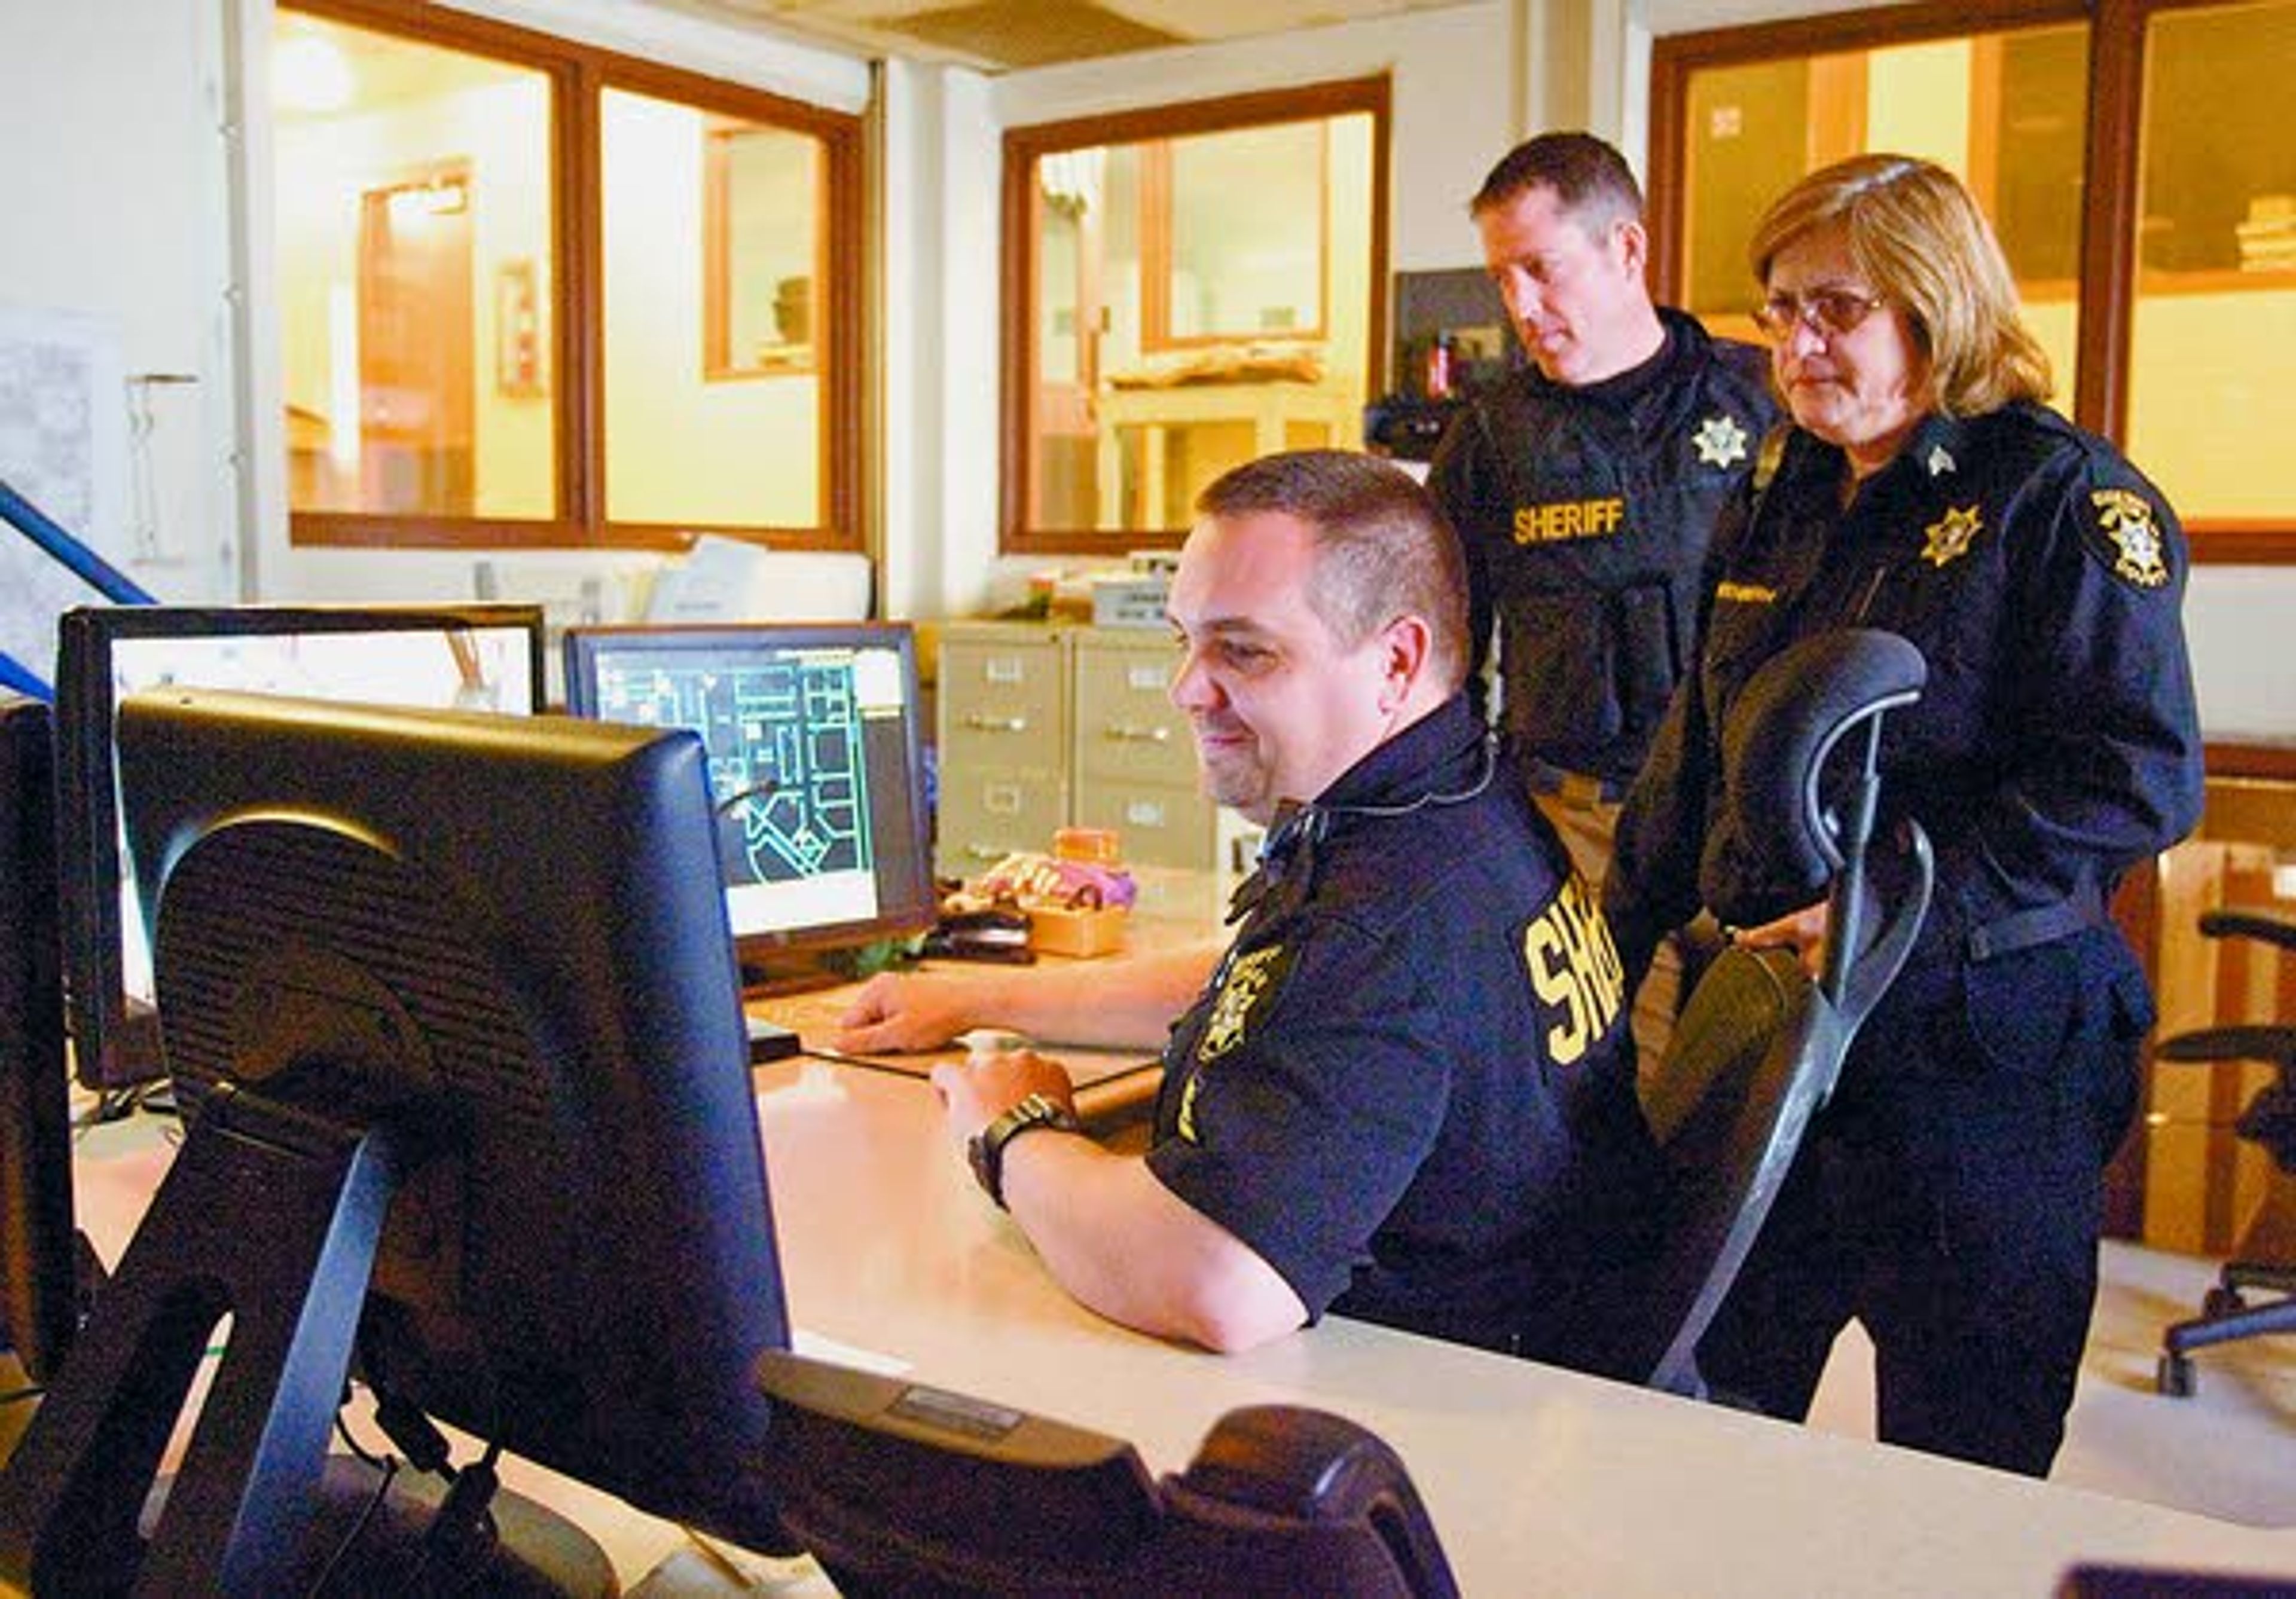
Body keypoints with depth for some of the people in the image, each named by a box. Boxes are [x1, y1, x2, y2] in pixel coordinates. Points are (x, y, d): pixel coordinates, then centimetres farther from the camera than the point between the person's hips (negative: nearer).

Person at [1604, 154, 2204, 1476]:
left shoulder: (2063, 497, -8)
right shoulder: (1779, 508, 13)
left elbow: (2140, 777, -17)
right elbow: (1699, 756, 19)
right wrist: (1615, 943, 15)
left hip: (1981, 1048, -6)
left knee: (1961, 1469, 9)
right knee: (1705, 1429, 16)